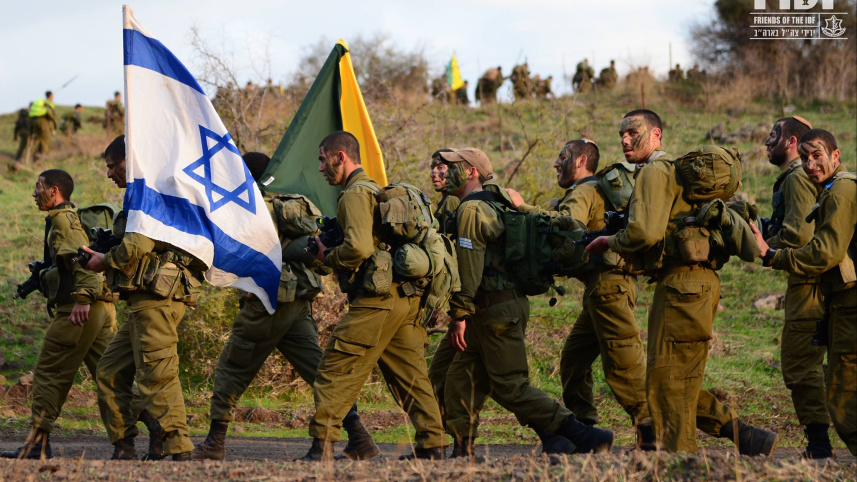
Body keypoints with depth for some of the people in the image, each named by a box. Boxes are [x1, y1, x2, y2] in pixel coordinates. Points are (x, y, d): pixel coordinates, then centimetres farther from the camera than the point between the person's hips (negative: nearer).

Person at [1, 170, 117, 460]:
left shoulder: (62, 219, -7)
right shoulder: (77, 218, 23)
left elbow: (82, 256, -21)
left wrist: (82, 298, -28)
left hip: (77, 311, -9)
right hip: (103, 309, 9)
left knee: (48, 375, -3)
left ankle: (37, 445, -3)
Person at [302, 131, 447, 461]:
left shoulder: (355, 194, -8)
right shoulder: (379, 191, 23)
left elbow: (359, 247, -22)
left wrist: (327, 256, -5)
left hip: (376, 300, -9)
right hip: (407, 298, 9)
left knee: (335, 372, -4)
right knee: (410, 374, 10)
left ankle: (321, 449, -7)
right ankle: (432, 445, 7)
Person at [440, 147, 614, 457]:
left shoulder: (470, 210, -11)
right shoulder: (490, 207, 20)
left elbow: (469, 267, -18)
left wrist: (460, 315, -17)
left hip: (496, 311, -10)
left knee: (511, 387, -9)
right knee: (461, 379, 12)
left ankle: (585, 437, -15)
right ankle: (461, 452, 14)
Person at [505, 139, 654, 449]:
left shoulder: (585, 192, -8)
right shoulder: (583, 193, 26)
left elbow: (569, 222, -27)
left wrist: (523, 207, -24)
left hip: (608, 284, -11)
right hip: (600, 287, 11)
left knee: (621, 361, -12)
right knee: (573, 357, 15)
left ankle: (651, 427, -12)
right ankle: (581, 425, 19)